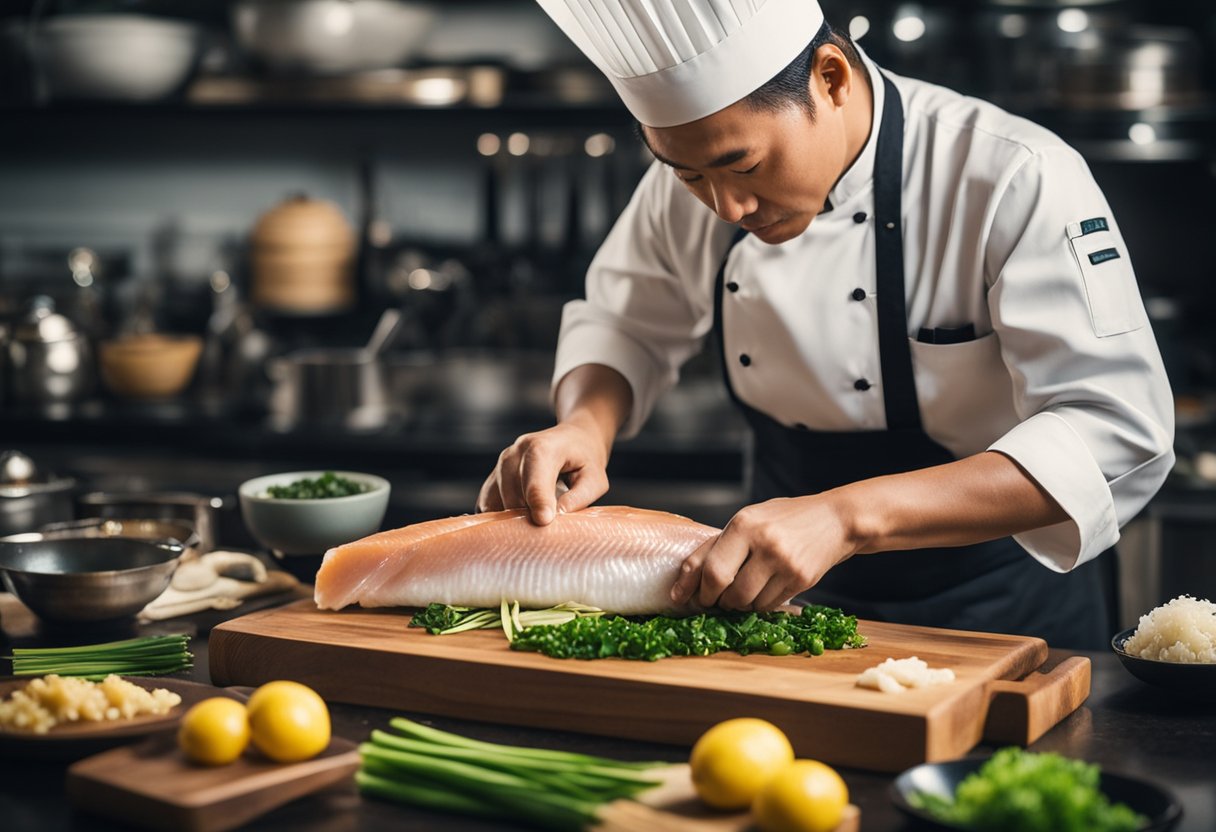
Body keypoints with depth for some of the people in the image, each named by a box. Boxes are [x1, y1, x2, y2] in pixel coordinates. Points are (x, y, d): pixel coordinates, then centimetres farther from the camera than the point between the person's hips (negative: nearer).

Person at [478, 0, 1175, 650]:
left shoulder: (1018, 179, -23)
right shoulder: (697, 170, -5)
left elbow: (1117, 438, -29)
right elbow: (622, 326, 10)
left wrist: (848, 517, -38)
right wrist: (587, 424, -14)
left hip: (998, 609, -3)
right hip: (779, 592, 4)